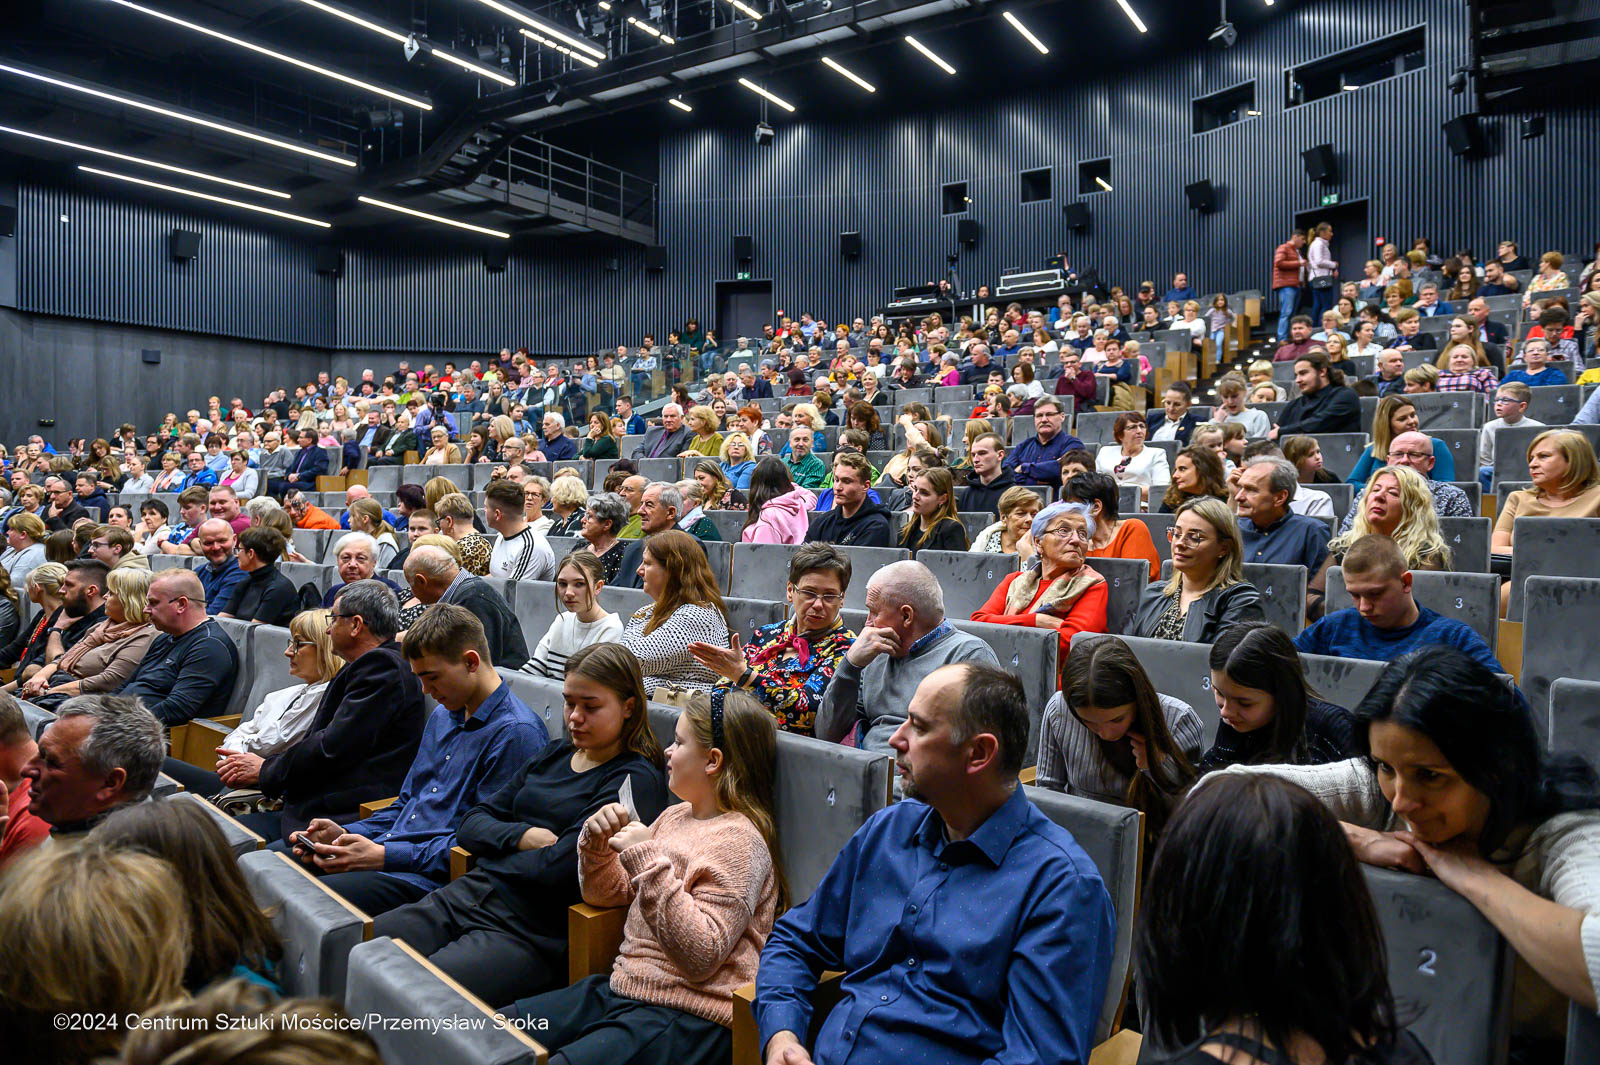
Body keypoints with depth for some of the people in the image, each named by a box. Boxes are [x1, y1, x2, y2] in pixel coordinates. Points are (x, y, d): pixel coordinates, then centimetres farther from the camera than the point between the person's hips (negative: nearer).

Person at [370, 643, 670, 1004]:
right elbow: (469, 825, 14)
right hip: (464, 895, 8)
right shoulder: (553, 756, 17)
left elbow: (557, 868, -17)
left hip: (531, 930, -7)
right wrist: (522, 836, -6)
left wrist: (497, 852, 1)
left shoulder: (636, 779, -8)